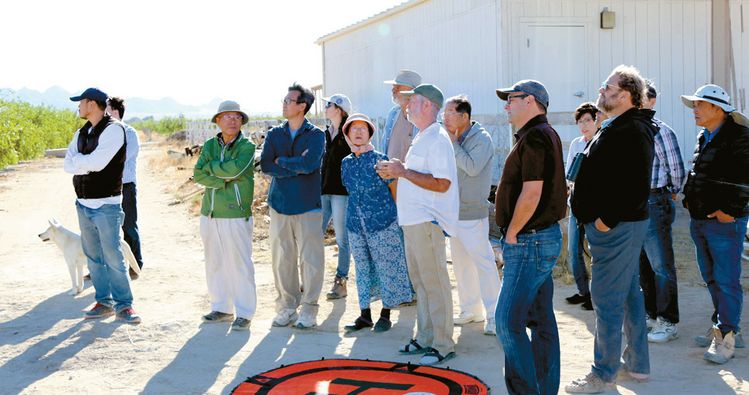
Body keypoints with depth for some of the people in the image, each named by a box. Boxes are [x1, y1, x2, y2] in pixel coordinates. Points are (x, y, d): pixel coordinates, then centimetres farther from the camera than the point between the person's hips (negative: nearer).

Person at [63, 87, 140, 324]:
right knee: (93, 257, 10)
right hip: (83, 204, 7)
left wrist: (78, 160, -4)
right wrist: (89, 163, -15)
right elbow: (68, 165, 2)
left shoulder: (114, 129, -11)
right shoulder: (81, 133, 13)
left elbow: (96, 162, -22)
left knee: (113, 258, -6)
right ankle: (104, 303, 18)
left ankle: (123, 305, 1)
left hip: (106, 205, -7)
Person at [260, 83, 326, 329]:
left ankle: (308, 309, 8)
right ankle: (286, 306, 17)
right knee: (282, 258, 6)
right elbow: (265, 165, -2)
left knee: (310, 258, -2)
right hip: (279, 203, 4)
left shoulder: (316, 135, 0)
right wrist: (297, 167, -9)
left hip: (308, 205, -3)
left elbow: (311, 163, -17)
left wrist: (281, 161, -5)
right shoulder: (274, 134, 11)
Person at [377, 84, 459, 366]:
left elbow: (441, 183, -24)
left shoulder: (438, 139, -14)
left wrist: (403, 172, -20)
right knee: (420, 281, 15)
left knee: (435, 283, -4)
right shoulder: (421, 139, 18)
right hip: (413, 221, 10)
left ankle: (443, 345, 3)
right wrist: (394, 173, 10)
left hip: (427, 221, -10)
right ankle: (425, 338, 24)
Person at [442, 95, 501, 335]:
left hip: (473, 212, -8)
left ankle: (493, 315, -2)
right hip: (453, 212, 8)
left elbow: (472, 168, -23)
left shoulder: (481, 139, -10)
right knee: (461, 263, 13)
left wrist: (453, 143, -17)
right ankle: (471, 309, 24)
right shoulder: (451, 139, 11)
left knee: (483, 262, -6)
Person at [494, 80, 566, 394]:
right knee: (541, 321, 14)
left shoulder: (534, 137, -16)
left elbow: (531, 194, -24)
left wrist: (511, 234, -12)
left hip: (529, 242, -10)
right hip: (543, 239, 10)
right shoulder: (547, 135, 16)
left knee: (507, 321, -8)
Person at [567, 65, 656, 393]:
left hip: (616, 229, -11)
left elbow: (637, 185, -26)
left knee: (607, 300, -4)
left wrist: (607, 219, -22)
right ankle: (637, 364, 27)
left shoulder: (630, 132, -18)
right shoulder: (618, 128, 16)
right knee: (630, 294, 16)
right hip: (623, 225, 11)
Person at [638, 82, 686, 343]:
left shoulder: (660, 131, -11)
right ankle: (650, 314, 27)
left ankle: (668, 323, 4)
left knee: (661, 265, -3)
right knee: (642, 264, 15)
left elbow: (676, 169, -9)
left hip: (653, 204, -8)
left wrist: (671, 194, 4)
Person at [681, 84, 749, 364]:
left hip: (724, 223, -9)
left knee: (726, 281, -5)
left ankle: (725, 338, 1)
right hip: (699, 221, 9)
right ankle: (724, 328, 27)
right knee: (711, 278, 15)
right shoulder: (703, 138, 15)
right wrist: (689, 200, 13)